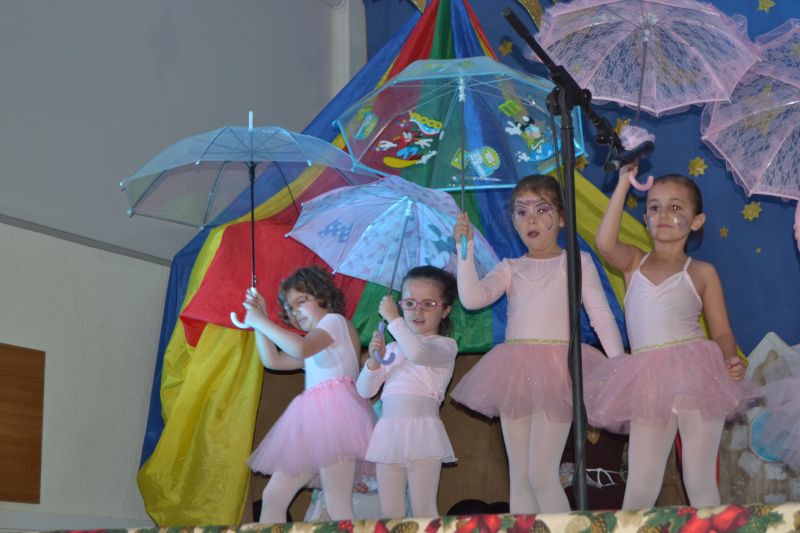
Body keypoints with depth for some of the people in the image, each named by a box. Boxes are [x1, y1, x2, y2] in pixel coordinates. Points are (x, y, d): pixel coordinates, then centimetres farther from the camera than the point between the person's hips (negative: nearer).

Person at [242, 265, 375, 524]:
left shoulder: (335, 320, 2)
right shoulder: (315, 343, 30)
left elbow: (299, 348, -17)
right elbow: (273, 360, 28)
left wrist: (261, 321, -9)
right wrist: (258, 320, 20)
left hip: (333, 412, -10)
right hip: (311, 424, 10)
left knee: (337, 504, -19)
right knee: (273, 497, 4)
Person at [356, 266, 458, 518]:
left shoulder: (445, 345, 4)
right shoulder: (392, 348, 19)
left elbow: (418, 353, -20)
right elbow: (365, 390, 14)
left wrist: (392, 318, -13)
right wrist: (374, 360, -4)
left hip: (421, 429, -5)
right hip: (388, 430, 5)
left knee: (423, 511, -7)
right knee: (389, 513, 4)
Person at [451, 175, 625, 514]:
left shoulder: (577, 262, 6)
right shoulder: (510, 269, 15)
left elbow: (602, 317, 1)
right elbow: (472, 298, -2)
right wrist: (465, 250, -10)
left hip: (555, 369, -4)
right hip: (515, 371, 4)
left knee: (542, 474, -12)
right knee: (518, 477, 7)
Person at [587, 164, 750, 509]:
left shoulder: (701, 272, 9)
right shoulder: (634, 264, 15)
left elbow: (721, 332, 6)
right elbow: (605, 243, -7)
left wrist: (731, 359, -16)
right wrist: (623, 185, -4)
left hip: (695, 376, -2)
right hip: (648, 384, 2)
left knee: (700, 482, 0)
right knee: (640, 488, 4)